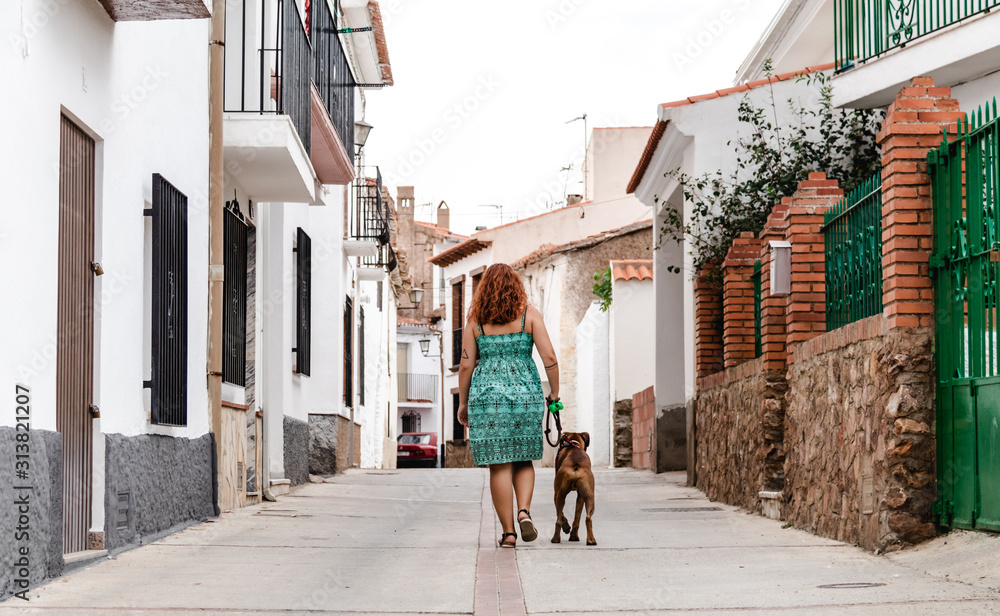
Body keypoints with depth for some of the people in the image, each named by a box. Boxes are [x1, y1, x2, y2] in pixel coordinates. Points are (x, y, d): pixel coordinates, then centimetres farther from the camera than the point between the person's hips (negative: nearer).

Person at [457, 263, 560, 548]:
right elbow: (549, 358, -5)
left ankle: (508, 532, 0)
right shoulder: (529, 314, 2)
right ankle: (524, 511, -8)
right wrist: (554, 393, 7)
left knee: (499, 465, 2)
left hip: (486, 394, 0)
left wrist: (463, 402, 11)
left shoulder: (475, 320, 3)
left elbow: (466, 365, 1)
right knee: (523, 459, 16)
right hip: (525, 393, 0)